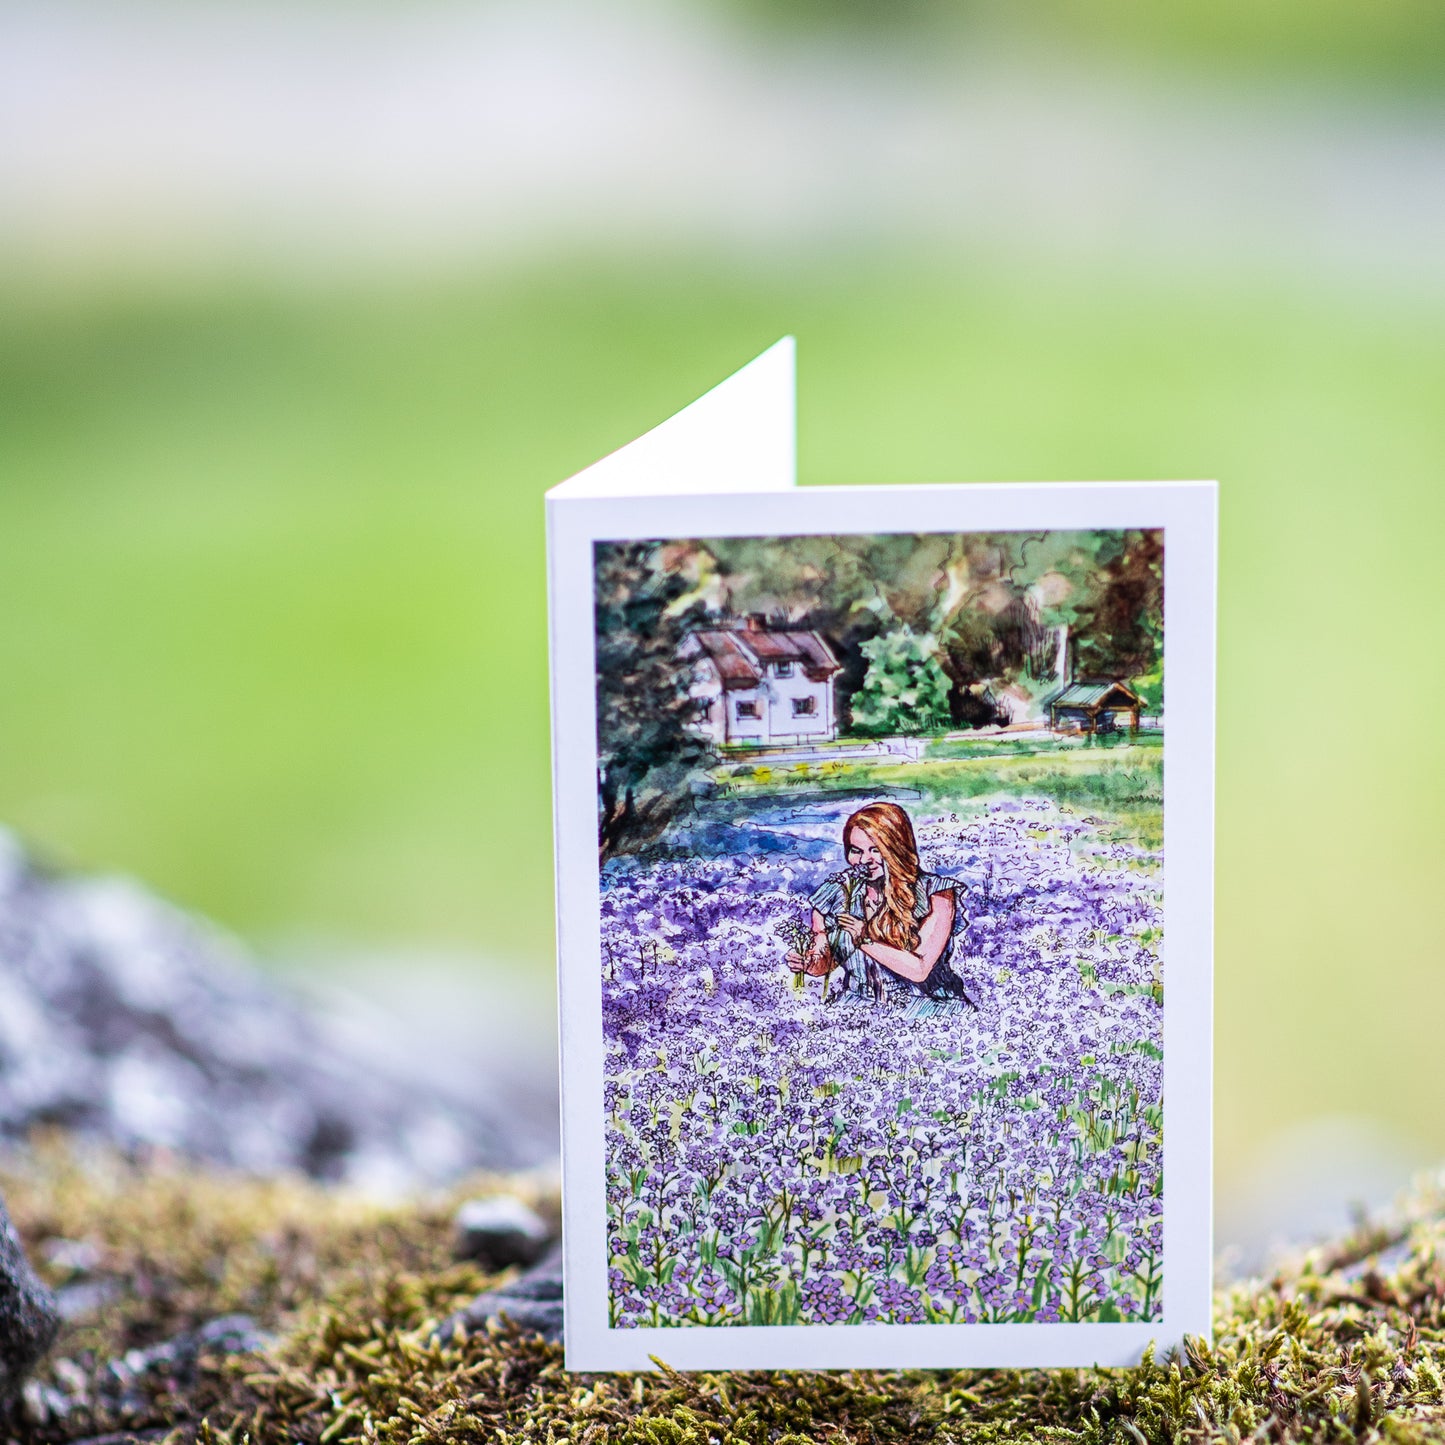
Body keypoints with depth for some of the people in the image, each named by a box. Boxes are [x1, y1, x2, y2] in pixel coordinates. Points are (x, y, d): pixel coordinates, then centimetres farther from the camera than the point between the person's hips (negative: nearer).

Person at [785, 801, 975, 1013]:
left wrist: (866, 940, -20)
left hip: (925, 1004, -2)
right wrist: (807, 964, -9)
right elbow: (826, 961, 13)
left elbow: (920, 970, -13)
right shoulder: (839, 892, 3)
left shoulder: (934, 893, -5)